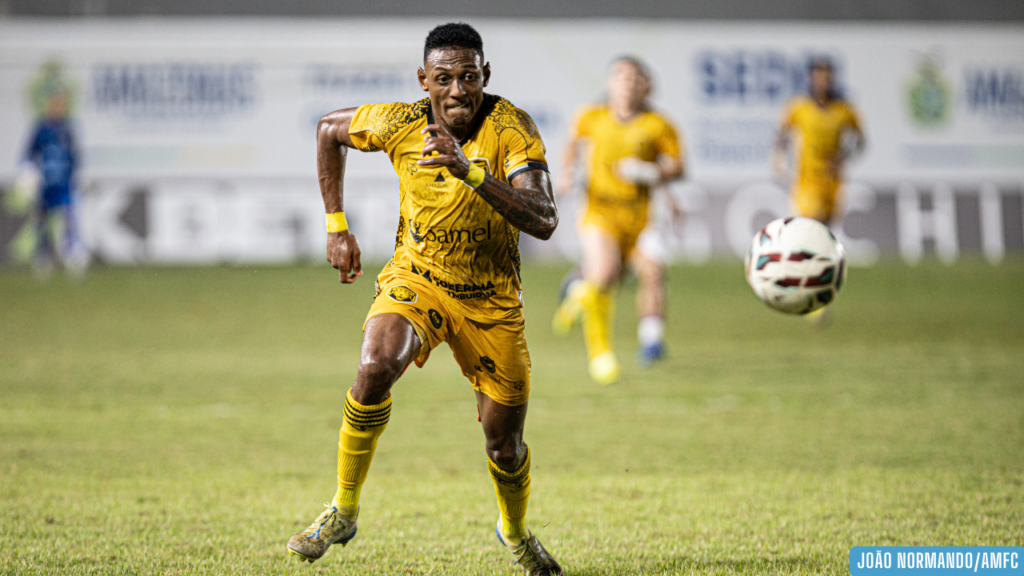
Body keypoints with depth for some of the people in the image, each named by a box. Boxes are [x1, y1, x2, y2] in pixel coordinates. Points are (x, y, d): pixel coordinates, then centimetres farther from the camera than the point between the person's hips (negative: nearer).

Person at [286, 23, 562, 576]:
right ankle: (343, 511, -15)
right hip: (416, 280, 0)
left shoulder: (511, 129, -22)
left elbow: (543, 221, -35)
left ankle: (515, 531, 41)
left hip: (491, 299, 0)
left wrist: (470, 171, -46)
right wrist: (336, 225, 2)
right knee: (376, 365, -32)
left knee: (504, 443, 6)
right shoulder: (400, 124, -16)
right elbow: (329, 128, 6)